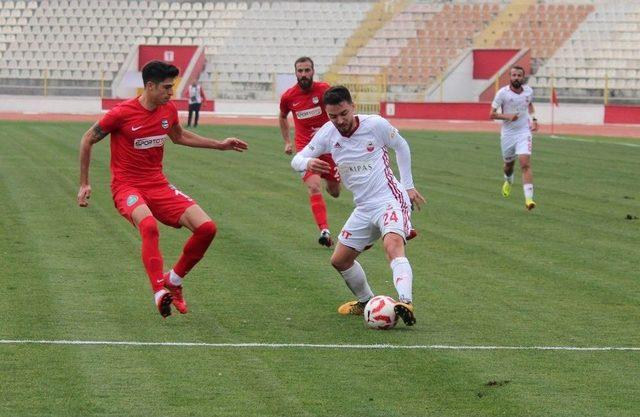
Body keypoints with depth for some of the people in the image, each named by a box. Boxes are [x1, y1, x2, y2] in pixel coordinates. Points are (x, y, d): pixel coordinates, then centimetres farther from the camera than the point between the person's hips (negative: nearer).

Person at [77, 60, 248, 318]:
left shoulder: (169, 111, 4)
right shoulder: (122, 113, -13)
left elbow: (179, 136, 26)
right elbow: (88, 140, -1)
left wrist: (220, 145, 25)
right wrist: (84, 184, 1)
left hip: (158, 185, 6)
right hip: (127, 186, -6)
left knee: (207, 228, -11)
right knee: (149, 225, -39)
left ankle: (173, 280, 9)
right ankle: (160, 293, -42)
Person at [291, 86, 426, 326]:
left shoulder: (375, 124, -11)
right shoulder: (328, 133, -1)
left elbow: (401, 146, 7)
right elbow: (297, 160, -1)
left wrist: (408, 185, 7)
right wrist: (308, 163, -26)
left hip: (390, 200, -7)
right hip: (364, 208, 7)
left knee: (393, 246, -34)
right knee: (339, 260, 13)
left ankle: (405, 303, -50)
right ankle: (366, 302, 35)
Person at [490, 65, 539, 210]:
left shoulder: (528, 91, 1)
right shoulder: (502, 93, -10)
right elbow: (492, 114, -8)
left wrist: (534, 119, 10)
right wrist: (507, 116, -23)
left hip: (524, 133, 0)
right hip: (508, 134, 0)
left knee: (525, 164, -16)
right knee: (509, 164, 16)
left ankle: (528, 198, -22)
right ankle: (508, 181, 53)